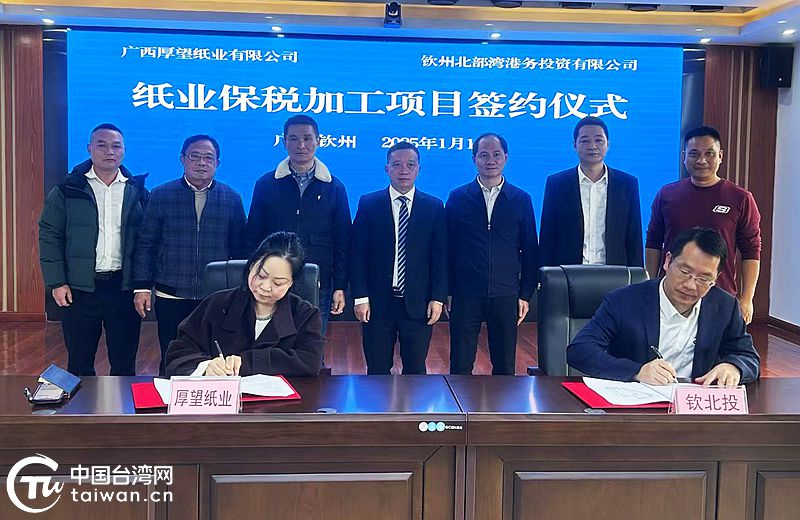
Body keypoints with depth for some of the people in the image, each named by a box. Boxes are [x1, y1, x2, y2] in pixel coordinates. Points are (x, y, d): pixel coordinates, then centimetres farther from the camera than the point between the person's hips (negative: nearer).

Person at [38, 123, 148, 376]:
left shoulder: (137, 191, 6)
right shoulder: (68, 189, 2)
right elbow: (49, 236, 2)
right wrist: (56, 283, -5)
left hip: (124, 286, 1)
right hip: (80, 287, -1)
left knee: (125, 362, 8)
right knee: (79, 362, 8)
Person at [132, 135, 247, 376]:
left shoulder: (232, 199, 4)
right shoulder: (161, 195, 2)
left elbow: (239, 249, 8)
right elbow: (146, 245, 3)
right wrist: (142, 286, -3)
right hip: (171, 297, 0)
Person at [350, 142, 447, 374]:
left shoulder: (434, 207, 3)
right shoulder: (368, 204, 2)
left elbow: (440, 257, 3)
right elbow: (358, 254, 0)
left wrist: (438, 298, -4)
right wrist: (360, 297, -6)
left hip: (418, 304, 0)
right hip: (377, 303, 0)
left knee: (416, 370, 9)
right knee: (377, 369, 8)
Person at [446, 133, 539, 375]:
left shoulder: (521, 199, 5)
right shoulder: (457, 197, 4)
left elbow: (530, 251, 7)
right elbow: (448, 247, 4)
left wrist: (525, 294, 3)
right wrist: (447, 291, 1)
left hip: (505, 296, 1)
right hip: (465, 294, -1)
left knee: (505, 367, 7)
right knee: (460, 366, 4)